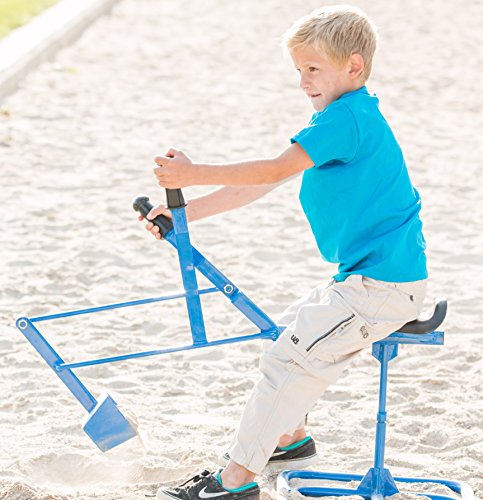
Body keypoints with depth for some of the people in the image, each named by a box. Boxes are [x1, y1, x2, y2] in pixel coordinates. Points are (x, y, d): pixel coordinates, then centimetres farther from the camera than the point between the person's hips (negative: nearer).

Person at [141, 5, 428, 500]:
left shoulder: (346, 117, -17)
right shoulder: (344, 119, 15)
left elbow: (275, 170, -27)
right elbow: (260, 185, 12)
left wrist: (192, 174, -26)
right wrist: (187, 211, 6)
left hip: (381, 285, -11)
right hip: (369, 275, 11)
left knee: (289, 358, -12)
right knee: (292, 329, 24)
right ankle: (289, 438, 39)